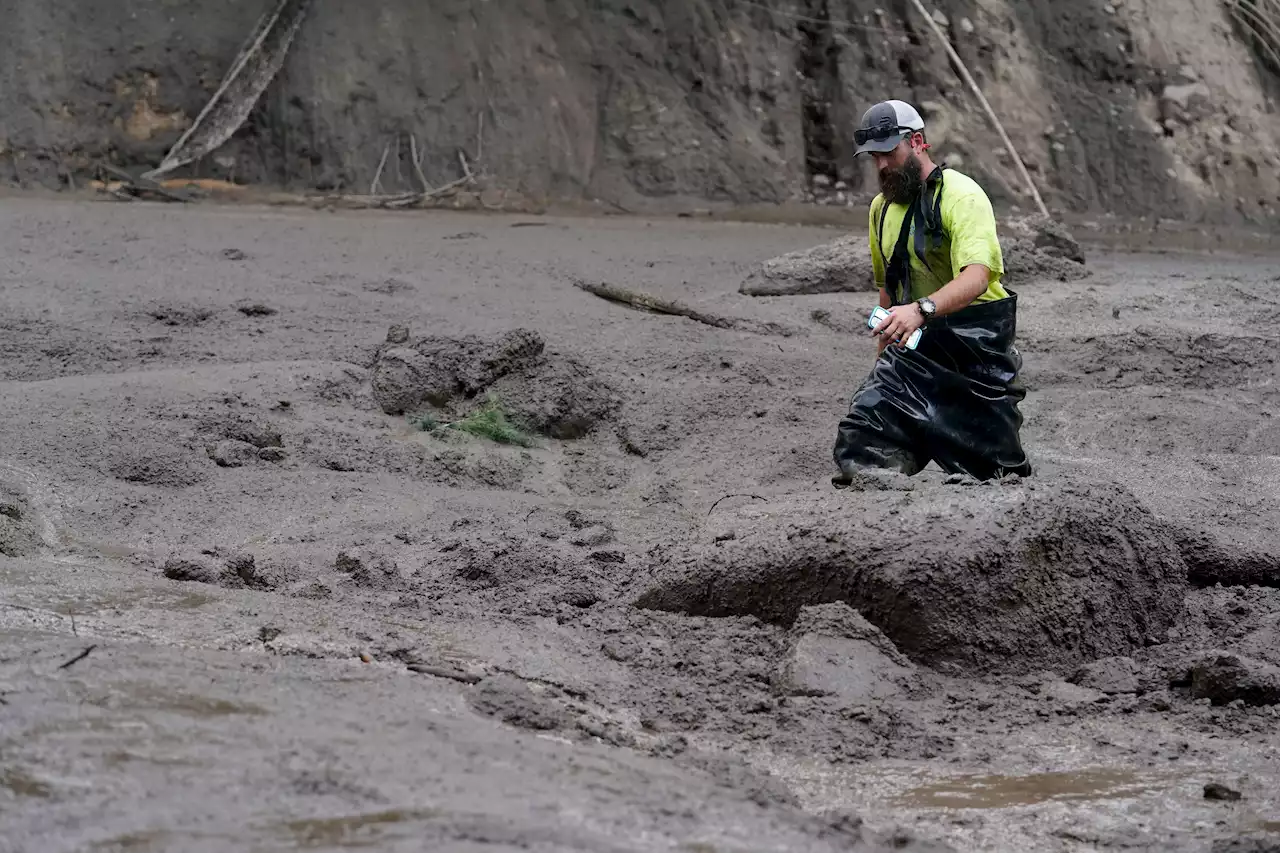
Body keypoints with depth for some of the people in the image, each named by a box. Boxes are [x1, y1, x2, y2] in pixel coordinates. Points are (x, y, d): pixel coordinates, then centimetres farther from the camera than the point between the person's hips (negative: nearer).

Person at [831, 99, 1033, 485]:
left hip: (976, 345, -6)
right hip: (913, 343, 6)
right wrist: (884, 353, 19)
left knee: (992, 466, 2)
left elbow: (976, 278, -31)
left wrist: (921, 310, -47)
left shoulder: (961, 195, -15)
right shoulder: (882, 207, 11)